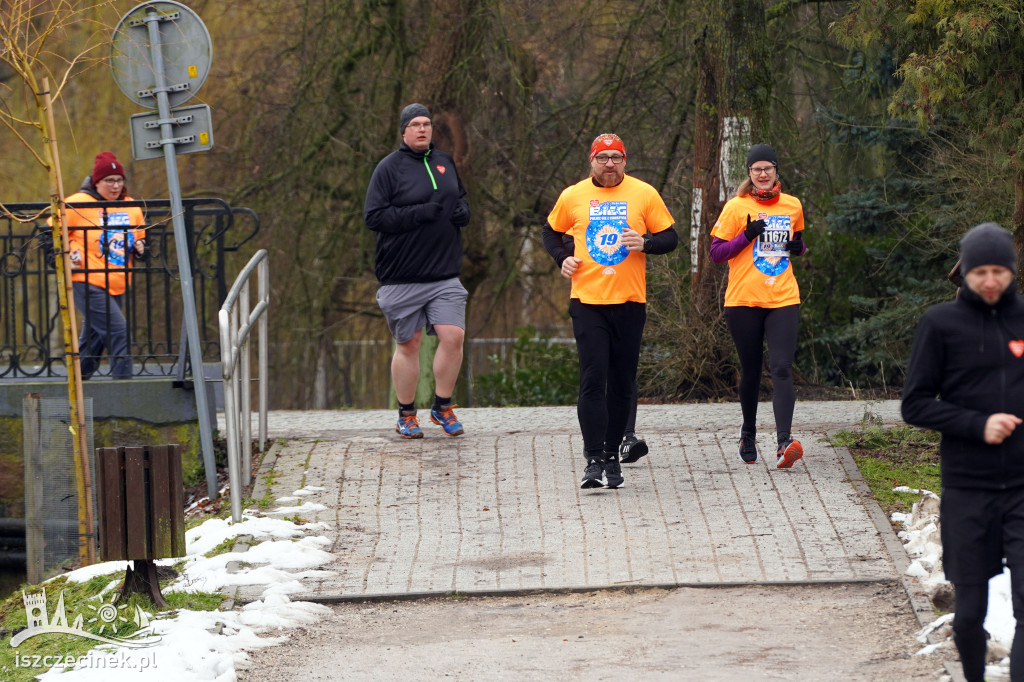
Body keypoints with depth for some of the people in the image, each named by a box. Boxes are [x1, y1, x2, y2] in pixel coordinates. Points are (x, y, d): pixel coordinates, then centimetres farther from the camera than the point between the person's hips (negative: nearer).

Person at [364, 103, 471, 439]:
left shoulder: (444, 163, 13)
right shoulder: (389, 168, -5)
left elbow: (460, 197, 26)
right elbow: (373, 216, -12)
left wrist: (463, 211, 2)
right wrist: (419, 213, -19)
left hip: (445, 275, 4)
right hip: (402, 279, -4)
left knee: (453, 336, -8)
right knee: (408, 345, 4)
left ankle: (442, 406, 9)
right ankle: (406, 415, 18)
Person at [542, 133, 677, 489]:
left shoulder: (644, 194, 3)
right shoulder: (572, 196, 5)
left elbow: (670, 237, 6)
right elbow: (551, 232, 20)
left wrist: (646, 243, -14)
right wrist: (562, 258, 2)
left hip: (629, 300, 1)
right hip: (587, 300, -1)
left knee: (622, 383, 6)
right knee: (593, 380, -11)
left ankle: (612, 456, 18)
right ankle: (594, 460, -12)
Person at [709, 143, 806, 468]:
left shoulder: (792, 206, 10)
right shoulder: (737, 207, 0)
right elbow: (716, 252, -1)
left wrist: (798, 247, 2)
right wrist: (747, 236, -15)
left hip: (783, 300, 1)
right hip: (744, 300, -1)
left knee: (781, 368, -14)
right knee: (751, 371, 9)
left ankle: (784, 443, -24)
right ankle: (748, 434, 32)